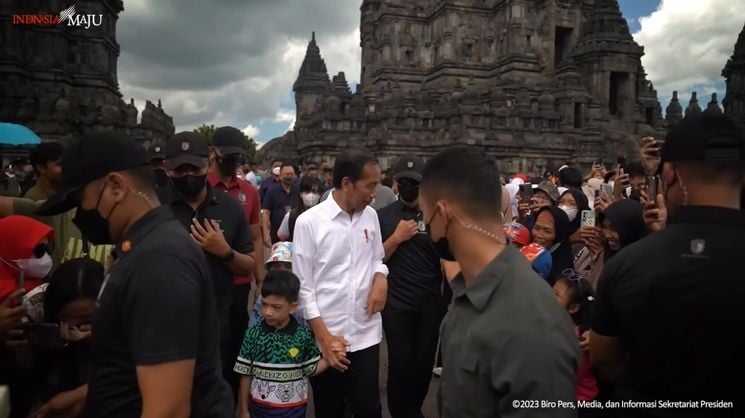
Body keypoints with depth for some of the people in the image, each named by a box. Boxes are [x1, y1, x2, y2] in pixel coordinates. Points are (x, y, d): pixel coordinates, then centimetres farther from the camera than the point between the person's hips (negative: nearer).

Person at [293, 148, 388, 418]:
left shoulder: (370, 216, 2)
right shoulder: (309, 222, -11)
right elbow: (303, 285, -7)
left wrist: (380, 279, -6)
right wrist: (324, 336, -11)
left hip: (366, 333, 3)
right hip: (325, 336, -2)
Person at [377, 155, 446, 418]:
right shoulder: (383, 216, 0)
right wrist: (396, 237, -13)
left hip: (432, 303, 1)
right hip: (396, 303, -1)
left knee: (425, 362, 11)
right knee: (400, 363, 3)